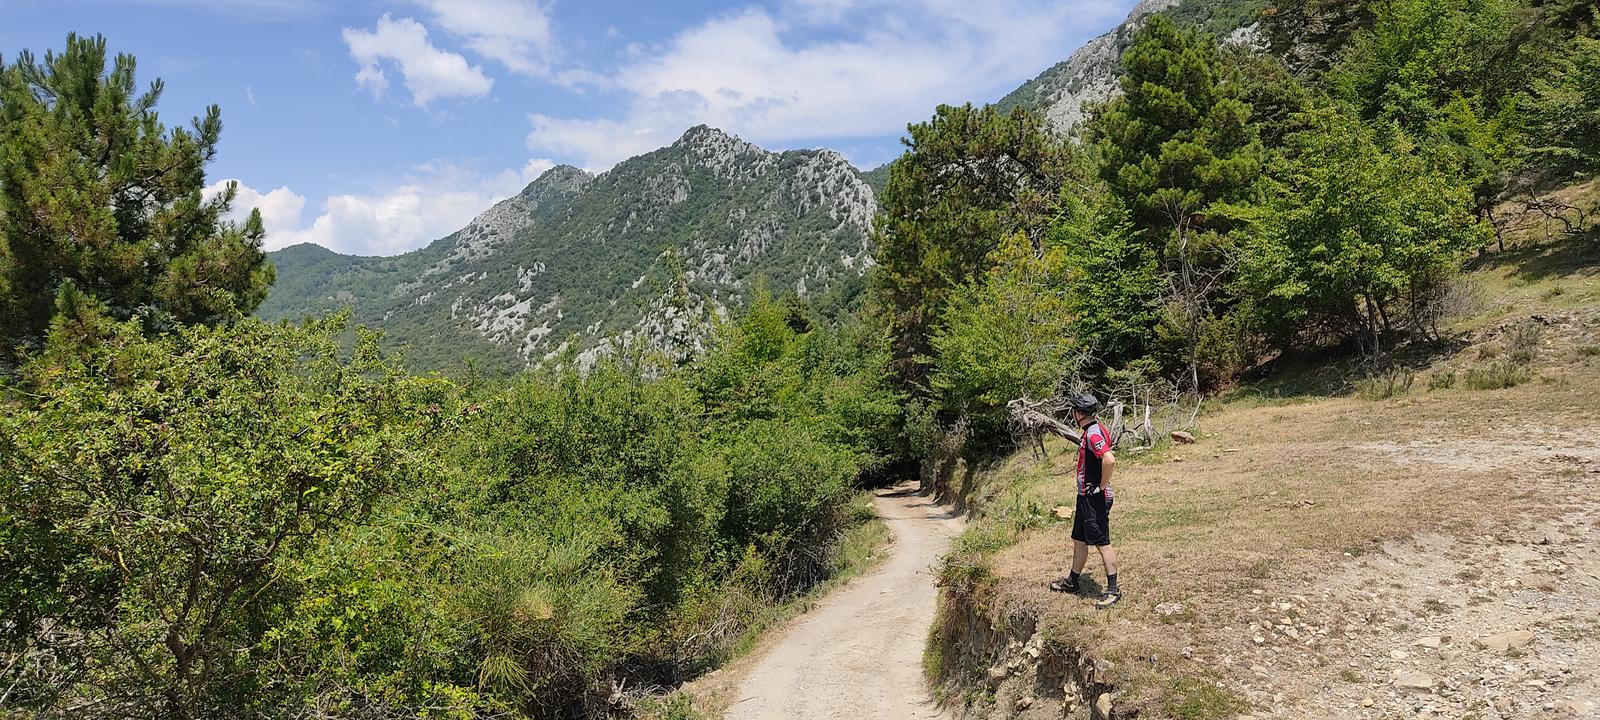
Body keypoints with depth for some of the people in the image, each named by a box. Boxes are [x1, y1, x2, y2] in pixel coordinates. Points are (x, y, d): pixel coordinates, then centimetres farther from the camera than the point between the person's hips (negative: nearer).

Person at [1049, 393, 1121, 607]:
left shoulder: (1093, 434, -21)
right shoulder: (1092, 430, 12)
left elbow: (1109, 460, -35)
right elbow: (1107, 457, 27)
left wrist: (1102, 486, -23)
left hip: (1095, 498, -11)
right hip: (1085, 495, 11)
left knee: (1102, 542, -4)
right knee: (1079, 540, 18)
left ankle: (1113, 589, 3)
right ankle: (1073, 581, 30)